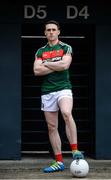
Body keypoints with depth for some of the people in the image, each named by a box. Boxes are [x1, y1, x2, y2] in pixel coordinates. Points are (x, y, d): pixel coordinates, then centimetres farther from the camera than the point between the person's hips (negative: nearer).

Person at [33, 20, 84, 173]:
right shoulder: (40, 51, 14)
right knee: (52, 127, 2)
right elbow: (36, 71, 0)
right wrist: (57, 67, -5)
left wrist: (45, 64, -2)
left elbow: (65, 64, -13)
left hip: (63, 88, -4)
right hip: (47, 91, 4)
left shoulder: (66, 48, 5)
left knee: (66, 113, -32)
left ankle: (75, 150, -30)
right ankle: (59, 162, 7)